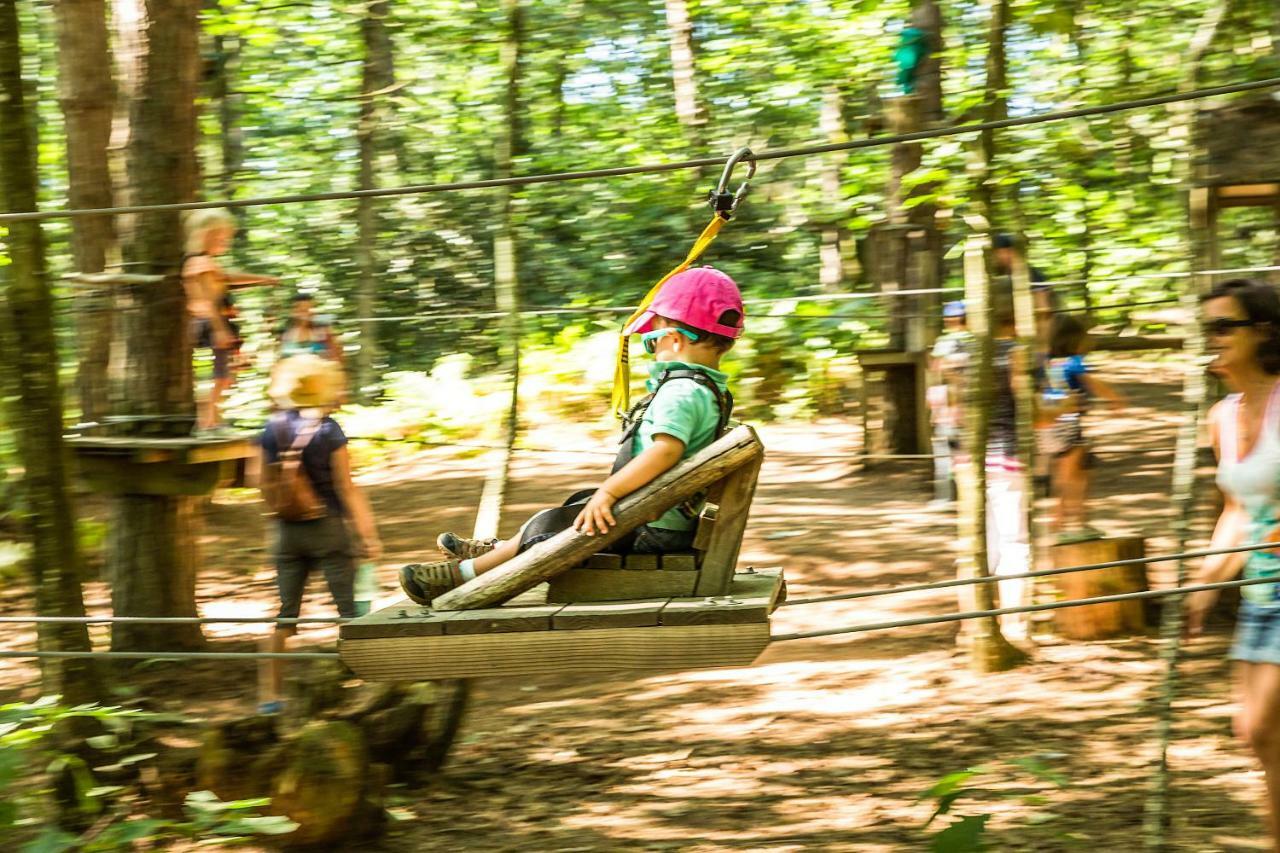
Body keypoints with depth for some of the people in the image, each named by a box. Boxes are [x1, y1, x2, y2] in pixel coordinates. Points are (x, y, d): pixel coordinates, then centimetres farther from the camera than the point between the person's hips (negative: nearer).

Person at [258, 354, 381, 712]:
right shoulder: (329, 432, -12)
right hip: (327, 528, -4)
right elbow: (347, 489, -11)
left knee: (285, 614, 10)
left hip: (288, 531, 4)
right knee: (350, 609, 4)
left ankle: (270, 692, 10)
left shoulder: (271, 431, -2)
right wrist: (368, 534, -7)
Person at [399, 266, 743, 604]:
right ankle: (495, 551, 32)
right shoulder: (713, 390, 12)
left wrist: (609, 492, -38)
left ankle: (464, 572, 5)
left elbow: (666, 449, -38)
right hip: (673, 520, 10)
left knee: (548, 527, -4)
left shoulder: (680, 392, -22)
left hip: (653, 531, -10)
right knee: (578, 504, 24)